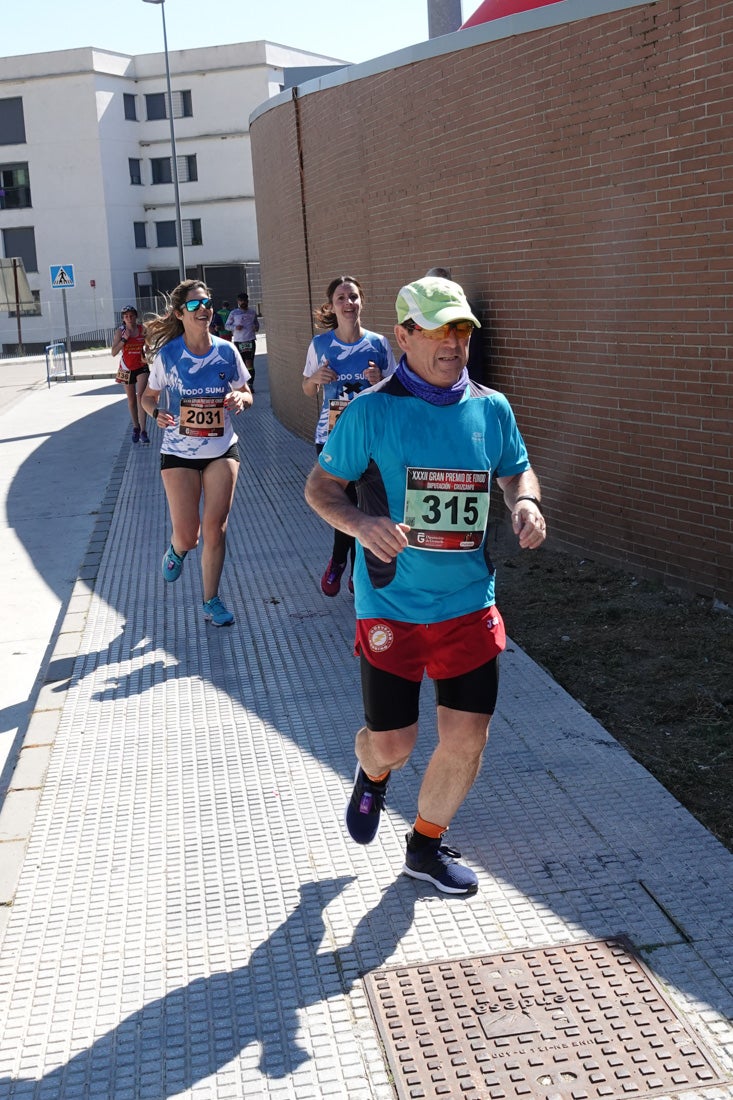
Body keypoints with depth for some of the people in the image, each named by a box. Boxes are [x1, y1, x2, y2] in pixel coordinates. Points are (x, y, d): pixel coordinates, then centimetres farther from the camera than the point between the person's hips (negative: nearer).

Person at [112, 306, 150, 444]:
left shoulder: (142, 329, -4)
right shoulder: (120, 332, -5)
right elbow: (114, 352, -12)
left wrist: (145, 356, -7)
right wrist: (124, 339, -20)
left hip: (141, 367, -1)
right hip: (127, 369, 1)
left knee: (140, 396, -16)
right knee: (131, 400, 11)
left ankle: (143, 431, -19)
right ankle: (135, 428, 26)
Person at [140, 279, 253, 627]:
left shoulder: (226, 351, -3)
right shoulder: (168, 354, -7)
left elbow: (247, 396, 7)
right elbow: (148, 396, 5)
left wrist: (240, 398, -16)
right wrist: (157, 412, -17)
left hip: (222, 451, 1)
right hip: (179, 454, -1)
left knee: (215, 528, -2)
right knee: (187, 535, 0)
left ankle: (211, 602, 15)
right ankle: (176, 550, 40)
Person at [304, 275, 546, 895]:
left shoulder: (492, 408, 3)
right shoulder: (373, 410, -8)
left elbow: (518, 471, 18)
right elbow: (320, 486, -3)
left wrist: (525, 502, -6)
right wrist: (361, 523, -23)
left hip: (470, 604, 3)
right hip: (392, 605, -3)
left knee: (467, 738, 5)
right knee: (392, 742, 4)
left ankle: (427, 845, 31)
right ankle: (372, 775, 44)